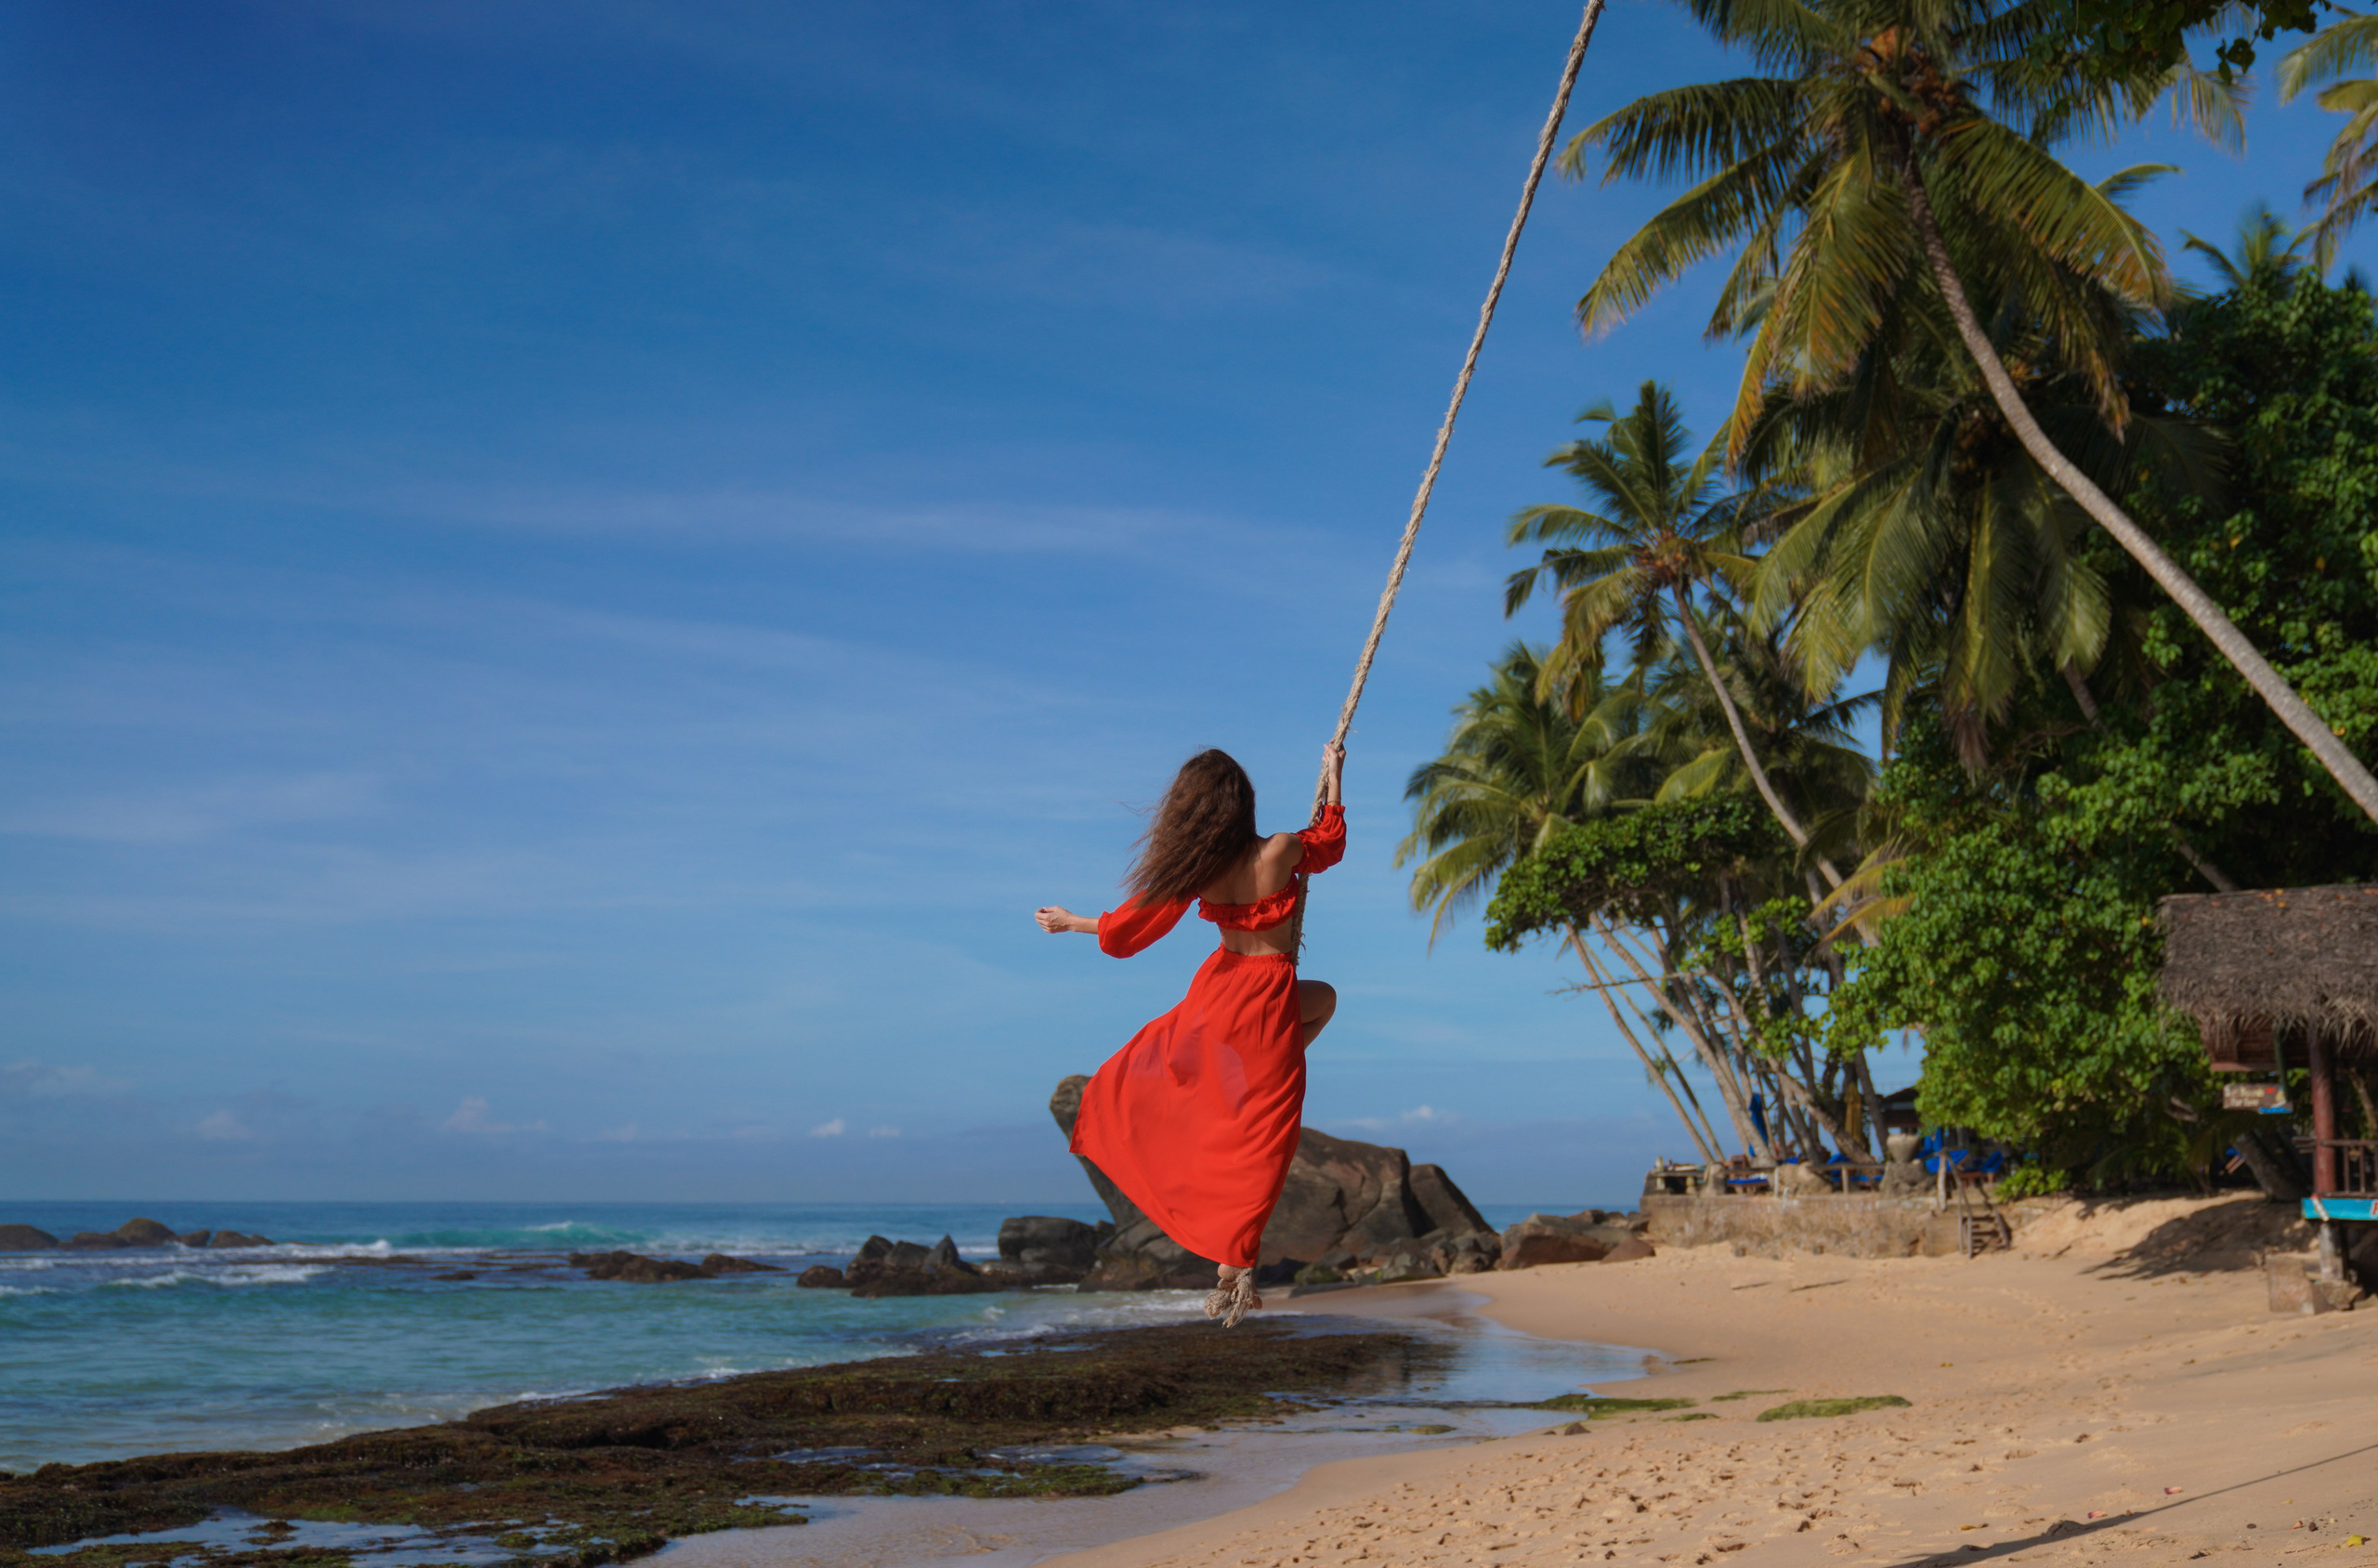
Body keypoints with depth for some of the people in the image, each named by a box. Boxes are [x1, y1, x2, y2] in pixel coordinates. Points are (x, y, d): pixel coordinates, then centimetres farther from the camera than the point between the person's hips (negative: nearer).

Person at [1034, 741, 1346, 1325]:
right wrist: (1334, 775, 23)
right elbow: (1331, 839, 9)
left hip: (1221, 990, 4)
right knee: (1257, 1143, 8)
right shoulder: (1282, 851, -15)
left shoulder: (1194, 870, -10)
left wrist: (1072, 922, 17)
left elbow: (1126, 929, 0)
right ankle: (1231, 1275, 5)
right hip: (1270, 998, -4)